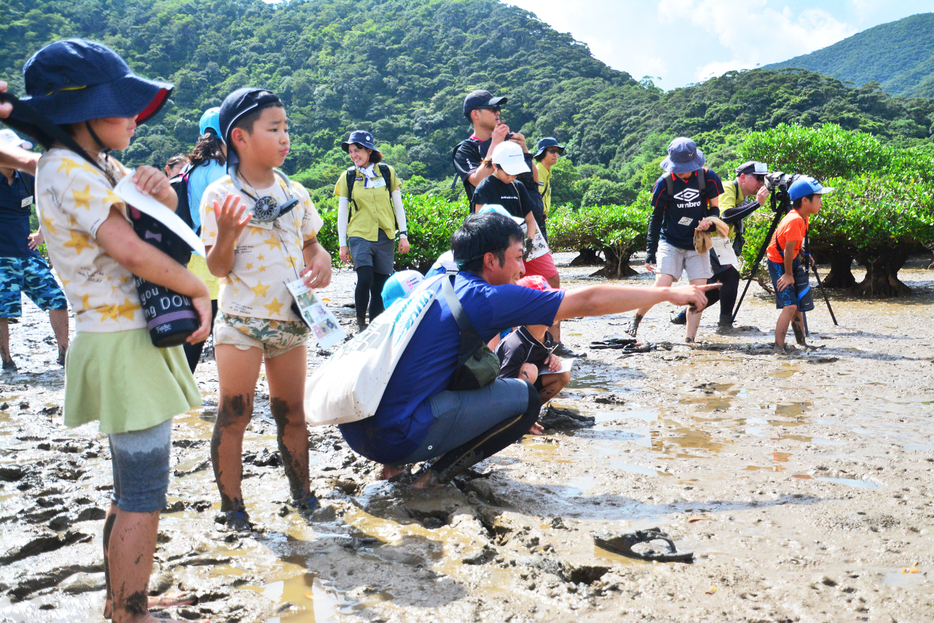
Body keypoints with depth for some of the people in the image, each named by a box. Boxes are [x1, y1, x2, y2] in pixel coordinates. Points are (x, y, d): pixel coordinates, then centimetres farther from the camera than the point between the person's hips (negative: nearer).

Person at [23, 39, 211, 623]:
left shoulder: (97, 164, 12)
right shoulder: (67, 169, -16)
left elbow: (168, 206, 15)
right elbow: (131, 251, -25)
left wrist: (157, 185, -8)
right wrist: (200, 290, -12)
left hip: (139, 338, 10)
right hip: (123, 346, -10)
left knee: (132, 489, 18)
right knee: (143, 496, -4)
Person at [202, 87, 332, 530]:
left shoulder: (295, 192, 6)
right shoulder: (220, 196, -9)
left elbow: (310, 243, 16)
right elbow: (217, 268, -9)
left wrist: (321, 261, -5)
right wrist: (226, 233, -28)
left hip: (289, 320, 5)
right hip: (240, 322, -5)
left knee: (291, 411, 14)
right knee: (234, 414, 1)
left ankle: (302, 495, 27)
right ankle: (232, 508, 14)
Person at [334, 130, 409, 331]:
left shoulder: (387, 172, 5)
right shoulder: (348, 177, 4)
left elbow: (398, 205, 10)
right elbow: (342, 212, 7)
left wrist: (403, 234, 5)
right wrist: (343, 244, 3)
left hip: (385, 237, 1)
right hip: (359, 236, -1)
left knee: (380, 285, 2)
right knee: (365, 279, -19)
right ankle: (360, 321, 1)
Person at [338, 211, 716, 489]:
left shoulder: (437, 283, 14)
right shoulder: (489, 298, -8)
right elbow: (588, 302, -2)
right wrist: (668, 293, 8)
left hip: (352, 423, 8)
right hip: (393, 436, -8)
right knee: (525, 398, 0)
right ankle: (440, 472, 1)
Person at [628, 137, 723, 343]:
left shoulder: (708, 178, -5)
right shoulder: (664, 183, -8)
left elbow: (714, 208, 7)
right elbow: (656, 218, 0)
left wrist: (709, 220, -17)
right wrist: (650, 251, -4)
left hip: (697, 244, 2)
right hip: (670, 243, -2)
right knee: (661, 286, -17)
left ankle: (689, 339, 4)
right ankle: (636, 318, 7)